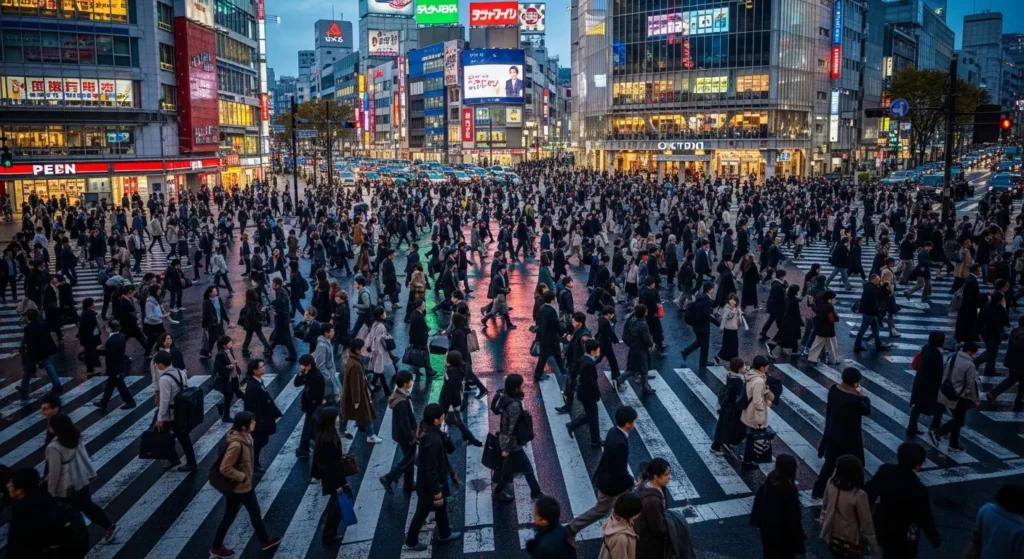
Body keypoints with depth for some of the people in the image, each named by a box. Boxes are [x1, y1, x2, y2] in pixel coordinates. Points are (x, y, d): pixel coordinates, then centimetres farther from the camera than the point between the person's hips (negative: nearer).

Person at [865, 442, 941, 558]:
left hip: (883, 525, 5)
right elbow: (925, 518, -19)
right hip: (903, 534, -5)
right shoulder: (918, 489, -31)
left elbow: (869, 493, -6)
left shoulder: (885, 470, -17)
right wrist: (936, 541, -3)